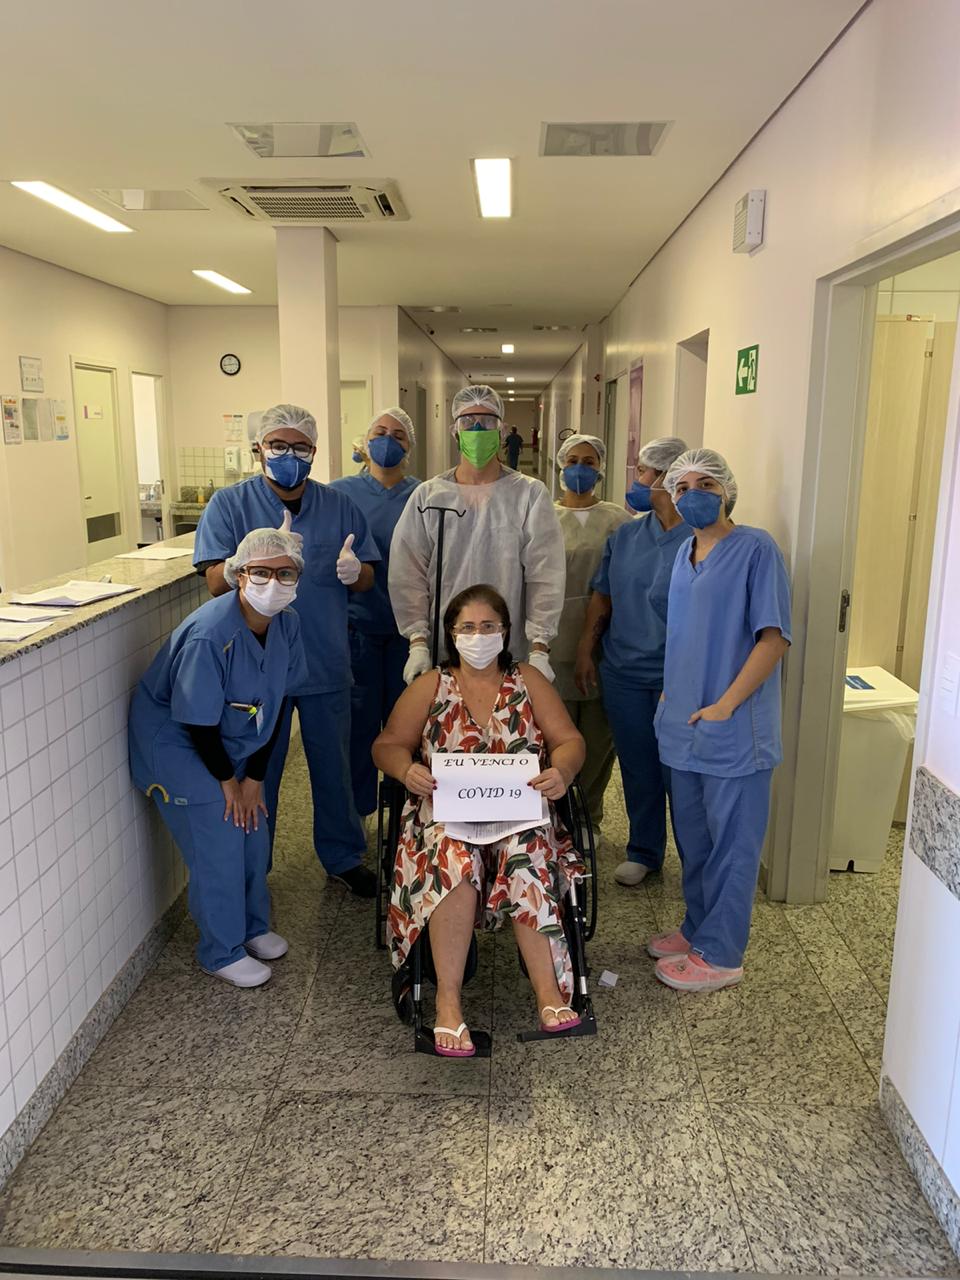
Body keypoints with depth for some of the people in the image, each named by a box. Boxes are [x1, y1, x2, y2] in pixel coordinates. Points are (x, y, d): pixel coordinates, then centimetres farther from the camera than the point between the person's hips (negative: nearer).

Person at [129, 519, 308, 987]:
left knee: (254, 830, 11)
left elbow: (272, 706, -3)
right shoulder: (209, 635, -33)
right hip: (175, 743, -7)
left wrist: (253, 777, -3)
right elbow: (198, 722, -25)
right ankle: (222, 953, 17)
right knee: (219, 846, -4)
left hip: (231, 742, 7)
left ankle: (253, 926, 36)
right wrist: (226, 780, -12)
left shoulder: (286, 623, -11)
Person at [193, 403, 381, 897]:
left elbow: (368, 577, 4)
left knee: (334, 768, 15)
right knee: (256, 770, 12)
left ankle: (343, 857, 34)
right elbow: (215, 581, -13)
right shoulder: (229, 504, -4)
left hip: (326, 665, 2)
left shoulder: (339, 506, 4)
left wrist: (354, 572, -20)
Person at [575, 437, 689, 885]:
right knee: (638, 768, 14)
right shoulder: (625, 536, 9)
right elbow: (602, 596, 14)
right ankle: (643, 851, 31)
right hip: (624, 674, 5)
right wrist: (585, 651, 9)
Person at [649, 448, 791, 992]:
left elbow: (774, 637, -16)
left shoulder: (756, 549, -12)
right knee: (694, 836, 18)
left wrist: (723, 706, -19)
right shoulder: (686, 551, 12)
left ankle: (720, 955, 17)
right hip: (685, 724, 8)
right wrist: (672, 693, 13)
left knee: (732, 843, 5)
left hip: (734, 730, -7)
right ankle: (698, 929, 35)